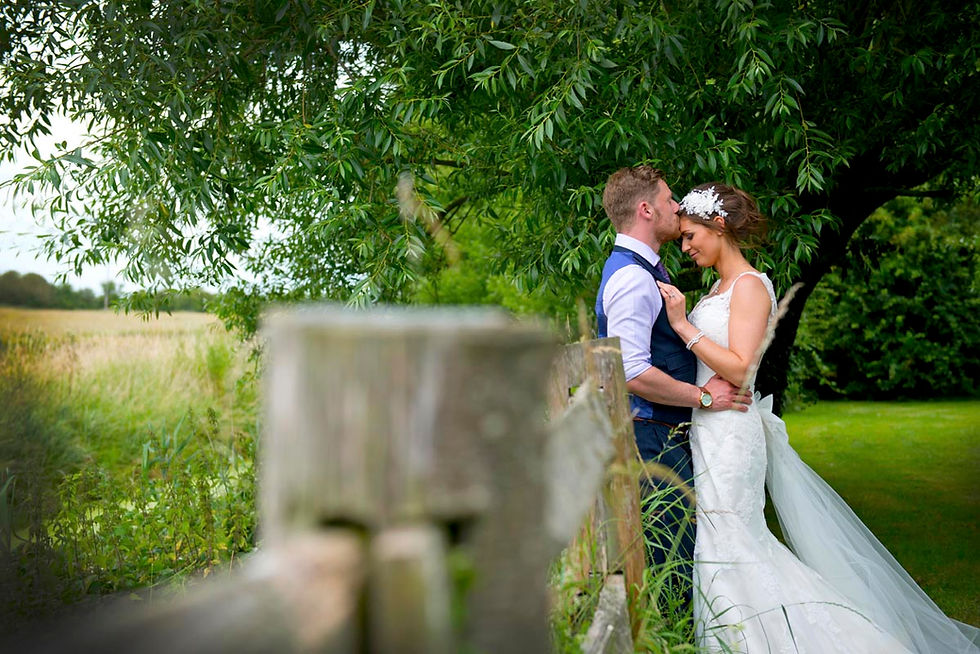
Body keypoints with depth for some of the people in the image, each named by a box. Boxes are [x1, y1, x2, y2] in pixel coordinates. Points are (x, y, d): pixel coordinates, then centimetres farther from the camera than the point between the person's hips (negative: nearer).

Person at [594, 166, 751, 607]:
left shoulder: (646, 269, 17)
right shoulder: (631, 277, -17)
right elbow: (632, 373, -24)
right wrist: (703, 397, -16)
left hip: (669, 435, 10)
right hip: (651, 438, -10)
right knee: (672, 559, -7)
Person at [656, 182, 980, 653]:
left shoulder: (749, 286, -10)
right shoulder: (719, 287, 16)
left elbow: (739, 369, -20)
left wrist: (682, 324, -20)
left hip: (729, 433, -9)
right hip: (709, 432, 9)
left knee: (725, 541, -6)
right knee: (729, 542, 9)